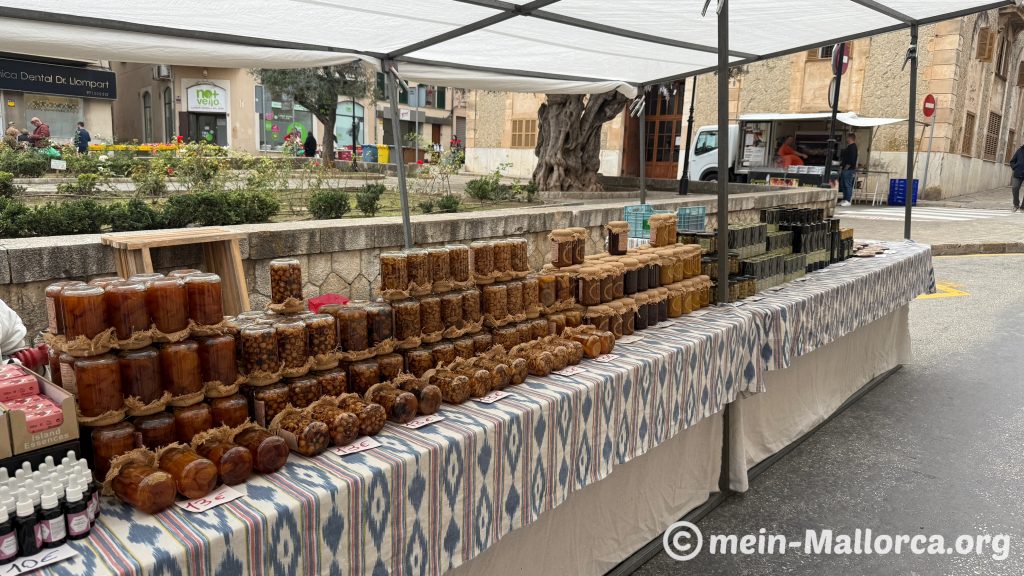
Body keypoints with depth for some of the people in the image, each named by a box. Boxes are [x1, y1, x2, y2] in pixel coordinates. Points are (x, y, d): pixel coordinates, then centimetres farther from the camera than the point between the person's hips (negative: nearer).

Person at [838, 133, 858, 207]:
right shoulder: (848, 147, 19)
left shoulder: (853, 147, -11)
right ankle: (845, 200, 16)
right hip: (845, 170, 10)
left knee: (848, 185, -9)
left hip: (849, 170, -10)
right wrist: (841, 167, 15)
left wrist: (846, 168, -18)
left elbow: (851, 160, -20)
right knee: (843, 185, 11)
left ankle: (848, 201, -8)